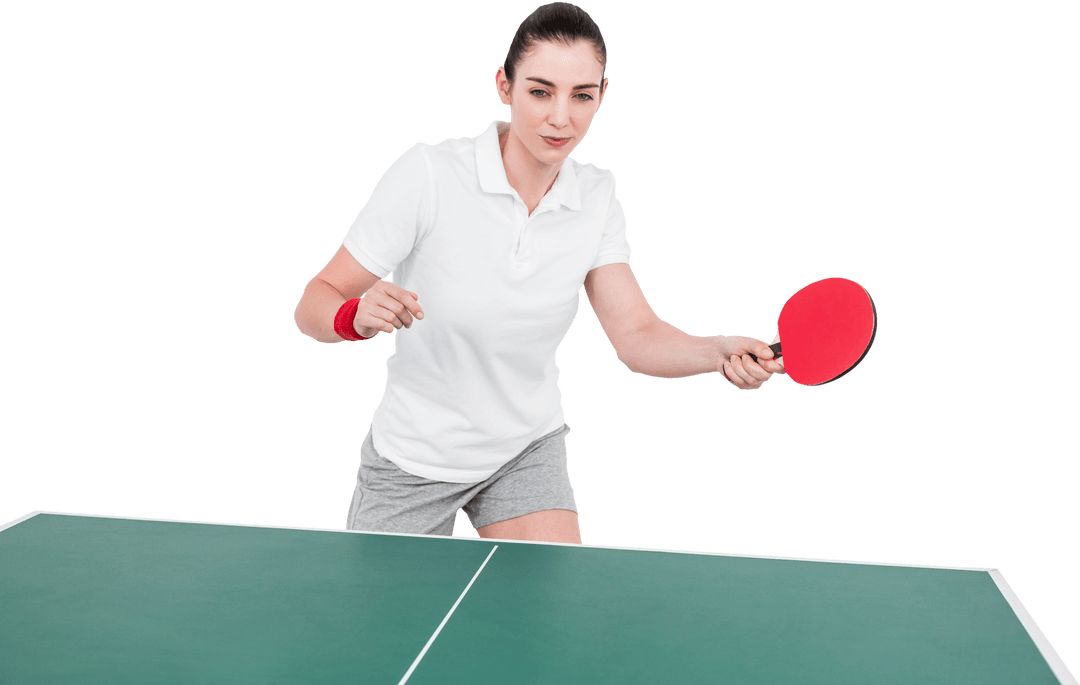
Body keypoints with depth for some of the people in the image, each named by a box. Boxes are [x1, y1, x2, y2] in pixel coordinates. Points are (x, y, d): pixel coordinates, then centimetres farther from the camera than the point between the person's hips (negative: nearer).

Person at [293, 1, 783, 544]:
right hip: (413, 460, -2)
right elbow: (313, 305, -16)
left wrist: (721, 351, -30)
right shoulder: (427, 174, -20)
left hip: (528, 453, 3)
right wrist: (358, 315, -39)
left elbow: (638, 338, -11)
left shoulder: (596, 199, -6)